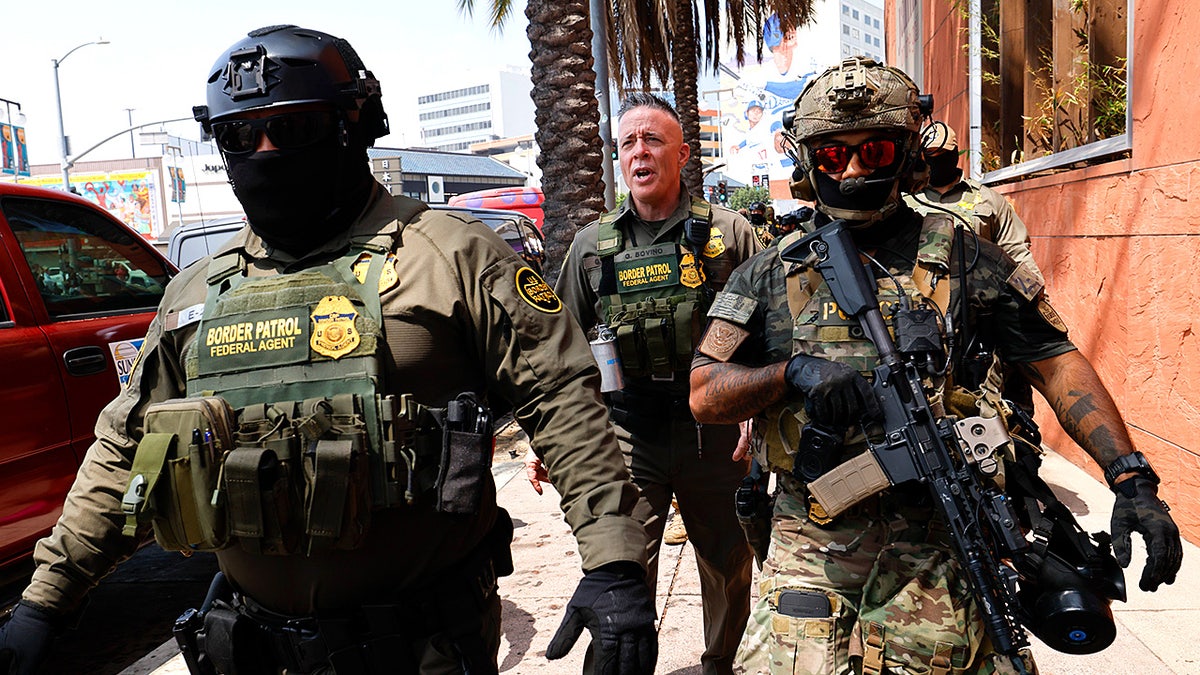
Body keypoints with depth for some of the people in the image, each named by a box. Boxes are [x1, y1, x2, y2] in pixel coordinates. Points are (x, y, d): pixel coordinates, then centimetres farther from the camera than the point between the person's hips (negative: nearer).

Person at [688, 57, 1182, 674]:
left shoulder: (959, 258, 5)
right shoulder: (771, 274, 7)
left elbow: (1056, 366, 5)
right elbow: (704, 395, 3)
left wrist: (1131, 478, -6)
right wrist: (792, 373, -14)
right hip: (811, 549, 1)